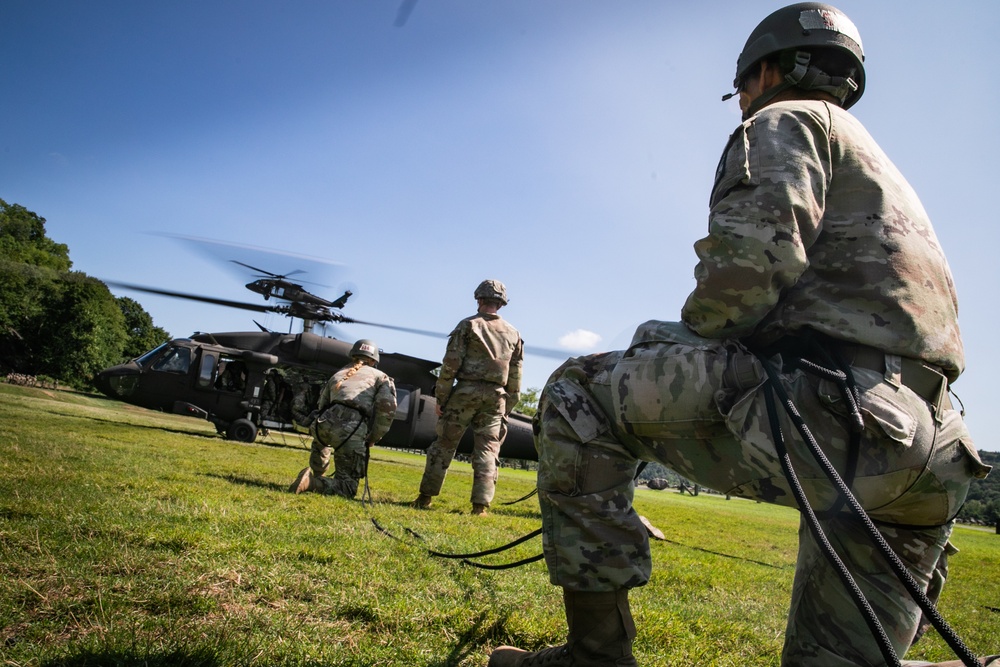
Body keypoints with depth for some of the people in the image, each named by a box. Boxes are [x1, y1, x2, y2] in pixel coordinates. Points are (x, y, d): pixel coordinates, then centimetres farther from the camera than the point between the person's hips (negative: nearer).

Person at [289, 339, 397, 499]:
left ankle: (317, 477, 33)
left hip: (323, 423, 5)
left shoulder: (337, 374, 32)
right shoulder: (381, 377, 20)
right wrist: (374, 438, 7)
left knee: (321, 441, 43)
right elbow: (387, 405, 0)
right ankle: (314, 483, -19)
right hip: (353, 432, -5)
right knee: (348, 488, 4)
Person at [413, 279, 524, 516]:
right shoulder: (513, 334, 11)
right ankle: (481, 505, 2)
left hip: (465, 392, -3)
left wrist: (440, 398, -2)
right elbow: (515, 377, 11)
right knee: (487, 451, 6)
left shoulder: (468, 325, -2)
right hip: (495, 398, 3)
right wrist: (506, 409, 16)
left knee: (444, 445, 6)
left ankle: (425, 498, 11)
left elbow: (450, 364, -7)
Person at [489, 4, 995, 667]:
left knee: (576, 397, -3)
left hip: (826, 410, -10)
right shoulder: (874, 161, 35)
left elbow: (754, 255, -15)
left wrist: (684, 340, 3)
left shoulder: (784, 120, 6)